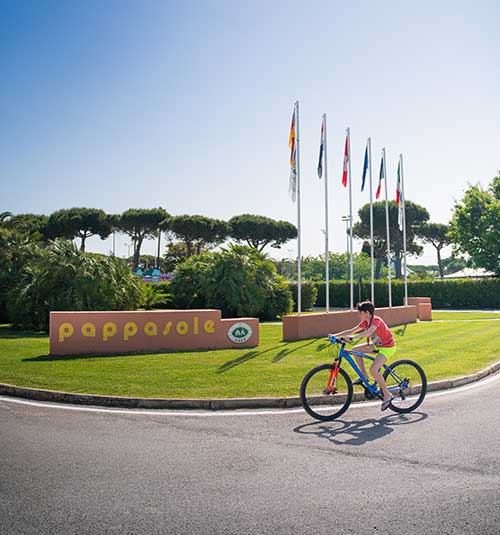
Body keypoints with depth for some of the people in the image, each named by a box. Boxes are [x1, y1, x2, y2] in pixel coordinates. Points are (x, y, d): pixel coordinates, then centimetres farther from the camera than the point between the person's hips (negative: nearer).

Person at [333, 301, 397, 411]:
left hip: (388, 347, -9)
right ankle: (364, 375, 9)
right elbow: (351, 331, 3)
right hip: (377, 345, 9)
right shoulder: (365, 322, 2)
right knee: (355, 349, -1)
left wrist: (353, 337, -53)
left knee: (373, 369, -24)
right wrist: (335, 335, -5)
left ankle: (387, 395, -9)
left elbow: (369, 332, -42)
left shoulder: (376, 320, -23)